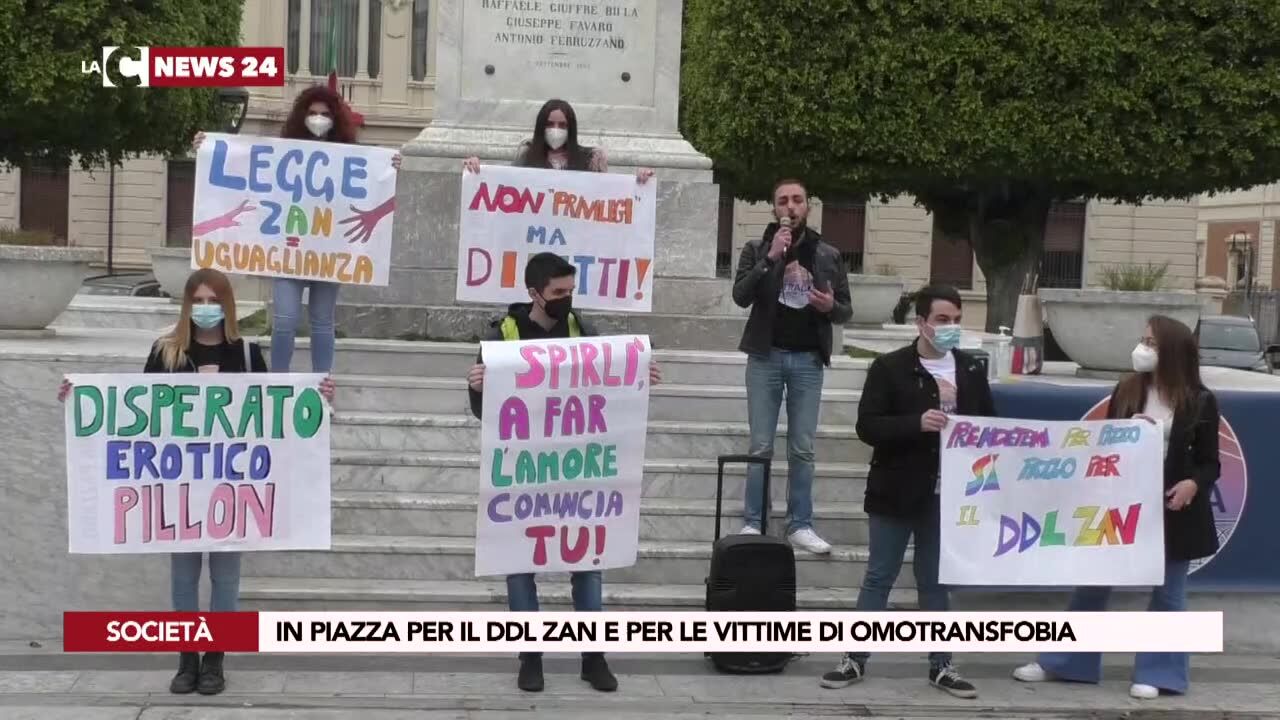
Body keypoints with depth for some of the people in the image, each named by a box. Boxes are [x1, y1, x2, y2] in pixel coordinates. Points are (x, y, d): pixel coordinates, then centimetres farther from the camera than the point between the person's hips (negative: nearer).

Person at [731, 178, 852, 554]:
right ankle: (752, 523, 7)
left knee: (803, 448, 5)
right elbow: (740, 296, -11)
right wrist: (771, 258, -19)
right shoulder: (756, 250, 3)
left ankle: (800, 525, 11)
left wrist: (831, 306, -12)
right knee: (761, 446, 1)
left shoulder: (828, 255, 8)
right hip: (766, 357, -2)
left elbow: (846, 310, 11)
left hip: (808, 360, 2)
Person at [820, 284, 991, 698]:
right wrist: (917, 423, -24)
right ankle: (856, 659, 14)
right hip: (896, 492, -3)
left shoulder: (972, 371, 6)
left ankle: (940, 666, 19)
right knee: (879, 577, 6)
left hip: (947, 494, 3)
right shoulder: (890, 368, -6)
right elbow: (867, 426, -12)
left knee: (937, 581, 11)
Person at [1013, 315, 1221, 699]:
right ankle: (1064, 662, 18)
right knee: (1092, 583, 8)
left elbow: (1210, 463, -2)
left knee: (1167, 594, 7)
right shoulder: (1127, 390, 2)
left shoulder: (1200, 402, -5)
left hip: (1171, 509, -3)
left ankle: (1157, 673, 18)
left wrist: (1194, 484, -22)